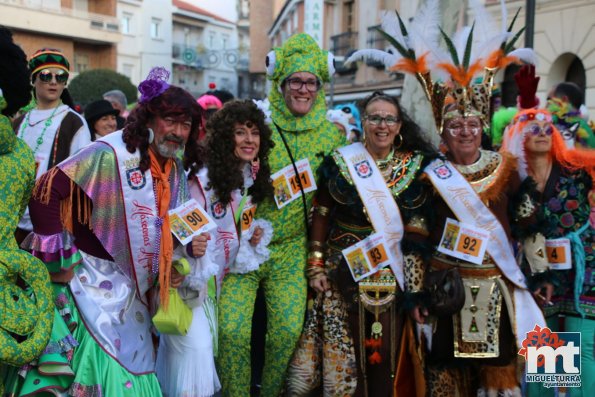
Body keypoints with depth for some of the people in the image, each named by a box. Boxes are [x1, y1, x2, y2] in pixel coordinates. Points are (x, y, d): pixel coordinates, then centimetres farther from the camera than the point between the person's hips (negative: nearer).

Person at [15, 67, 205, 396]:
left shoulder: (176, 173, 7)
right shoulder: (110, 154, -17)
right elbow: (46, 191, -19)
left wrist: (188, 247, -1)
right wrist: (59, 254, -19)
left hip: (135, 290, 8)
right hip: (94, 280, -7)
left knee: (133, 367, 14)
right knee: (101, 369, -6)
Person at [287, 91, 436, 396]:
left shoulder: (415, 164, 2)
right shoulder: (339, 161, 0)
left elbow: (421, 221, 4)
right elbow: (320, 216, 2)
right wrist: (316, 266, -1)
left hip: (393, 272, 1)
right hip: (345, 271, 0)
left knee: (388, 349, 6)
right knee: (343, 351, 4)